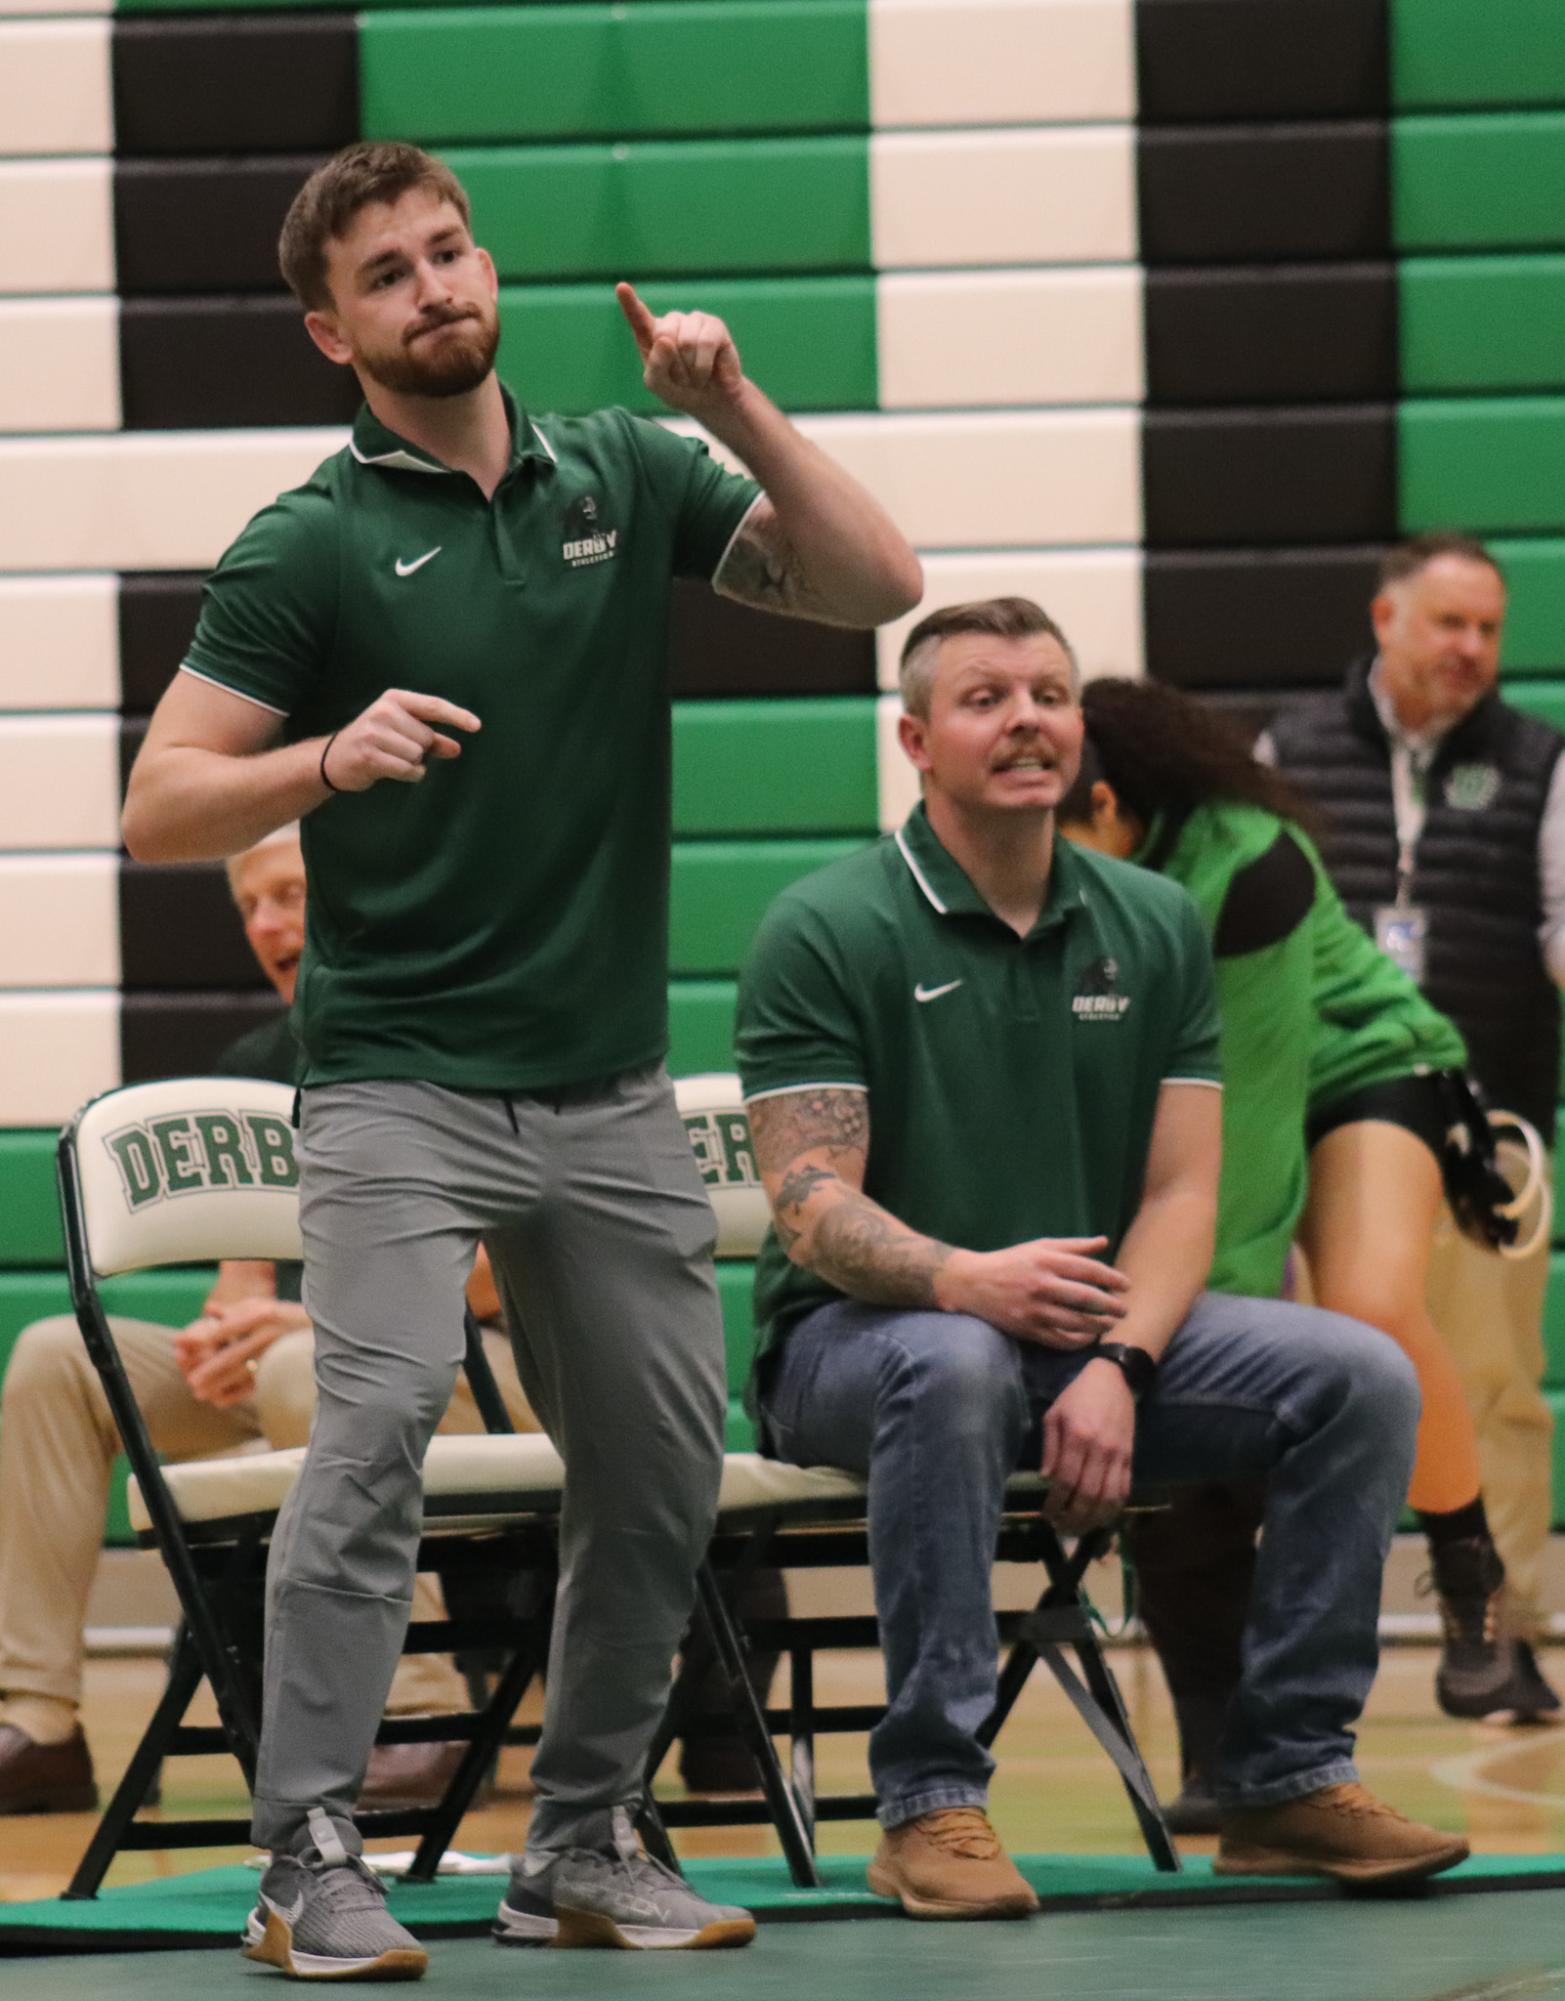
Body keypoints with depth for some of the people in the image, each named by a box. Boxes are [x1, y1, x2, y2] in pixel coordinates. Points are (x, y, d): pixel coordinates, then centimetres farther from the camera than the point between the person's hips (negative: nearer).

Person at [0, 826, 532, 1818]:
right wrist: (227, 1332, -8)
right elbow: (247, 1271, 16)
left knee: (303, 1372, -39)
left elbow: (494, 1272, -15)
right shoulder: (257, 1066, 15)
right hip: (284, 1354, 7)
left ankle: (421, 1714, -35)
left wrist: (313, 1320, -20)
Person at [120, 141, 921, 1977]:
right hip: (401, 1086, -5)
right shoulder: (309, 547, -4)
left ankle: (582, 1844, 20)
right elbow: (159, 809, -6)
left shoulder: (621, 476, 9)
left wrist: (737, 409, -9)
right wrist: (333, 758, -24)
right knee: (378, 1426, -21)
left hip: (610, 1096, 5)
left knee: (659, 1474, 7)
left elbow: (873, 585, 3)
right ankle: (309, 1863, -19)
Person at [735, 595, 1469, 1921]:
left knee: (1360, 1378, -16)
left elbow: (1180, 1192, 2)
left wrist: (1117, 1366, -18)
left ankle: (1290, 1775, -8)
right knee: (954, 1366, -40)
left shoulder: (1157, 927, 8)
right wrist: (969, 1279, -36)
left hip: (1101, 1326, 5)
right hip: (854, 1337, -5)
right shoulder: (826, 932, -7)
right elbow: (815, 1210, -15)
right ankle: (928, 1802, -33)